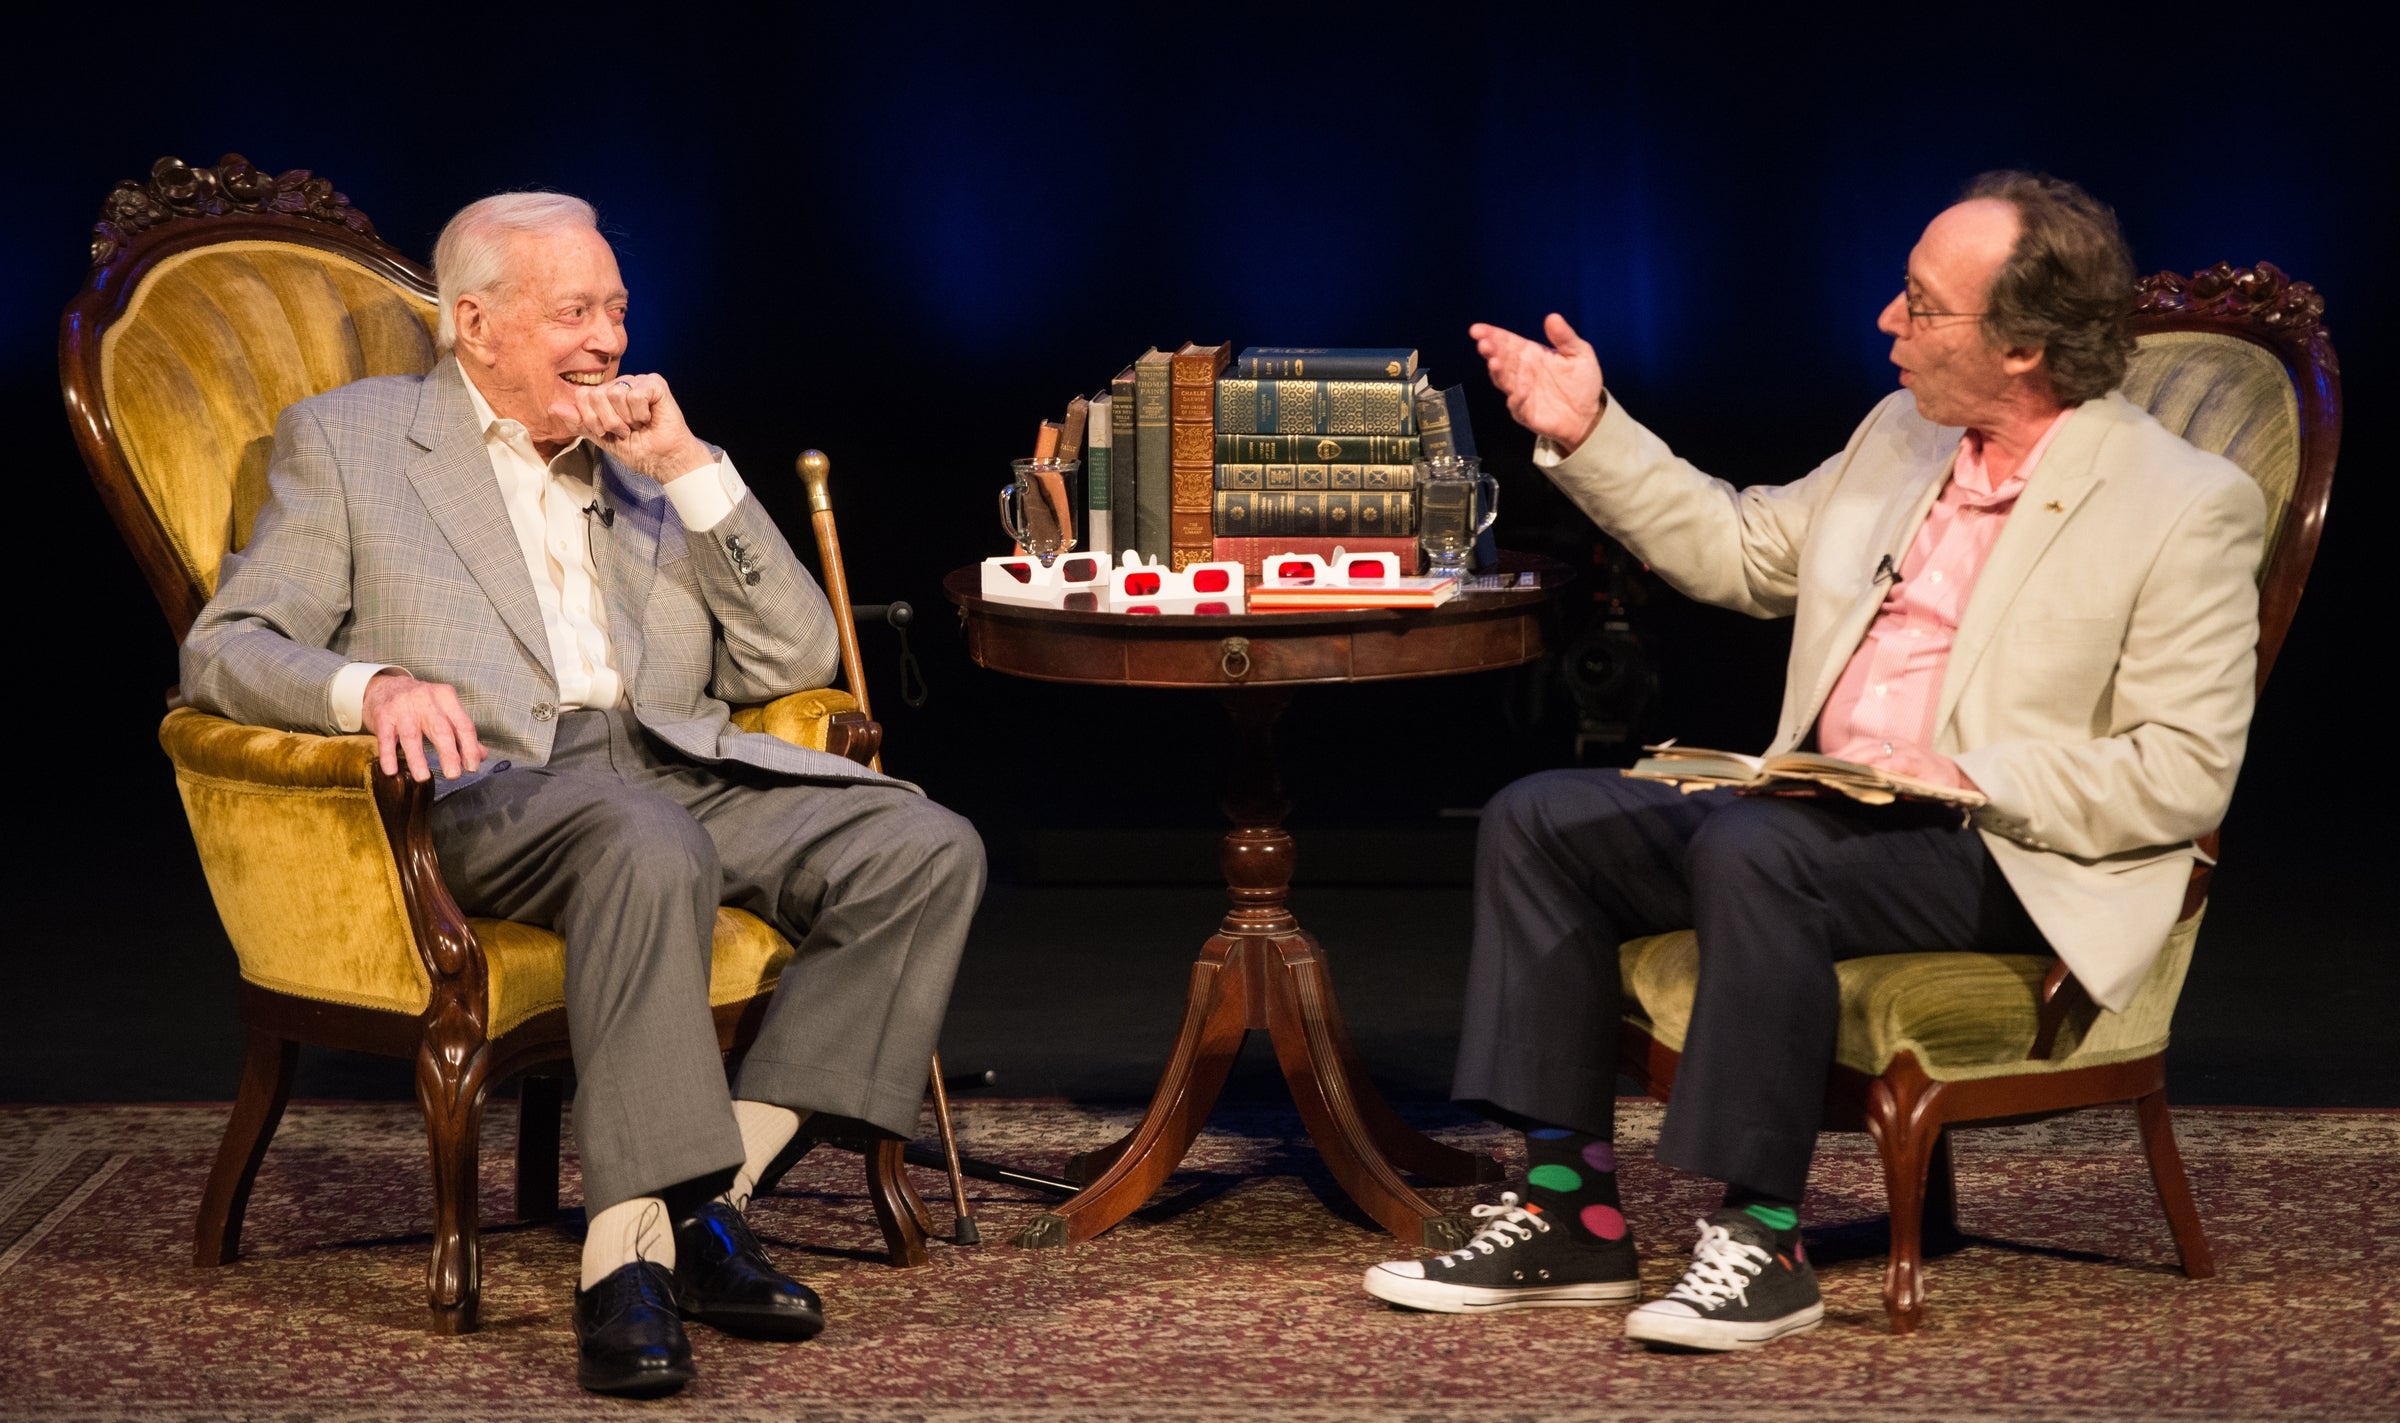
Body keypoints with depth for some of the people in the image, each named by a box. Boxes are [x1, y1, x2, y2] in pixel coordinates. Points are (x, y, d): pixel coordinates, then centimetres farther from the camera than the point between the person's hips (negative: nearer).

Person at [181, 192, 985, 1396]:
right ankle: (628, 1255, -38)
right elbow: (225, 651, 2)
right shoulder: (348, 440, 14)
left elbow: (793, 660, 15)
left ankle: (712, 1194, -19)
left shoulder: (647, 462, 25)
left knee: (926, 849, -21)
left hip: (677, 770, 5)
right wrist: (374, 686, -20)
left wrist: (688, 465, 5)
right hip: (491, 788, -5)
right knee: (651, 844, -39)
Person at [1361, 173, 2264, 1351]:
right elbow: (1742, 551, 26)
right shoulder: (1900, 438, 13)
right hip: (1828, 819, 8)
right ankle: (1569, 1213, -5)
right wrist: (1588, 435, 16)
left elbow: (2185, 775, -15)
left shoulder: (2190, 506, -10)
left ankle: (1763, 1242, -26)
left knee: (1750, 848, -35)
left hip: (2013, 862, -8)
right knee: (1539, 820, -3)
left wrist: (1969, 778, -22)